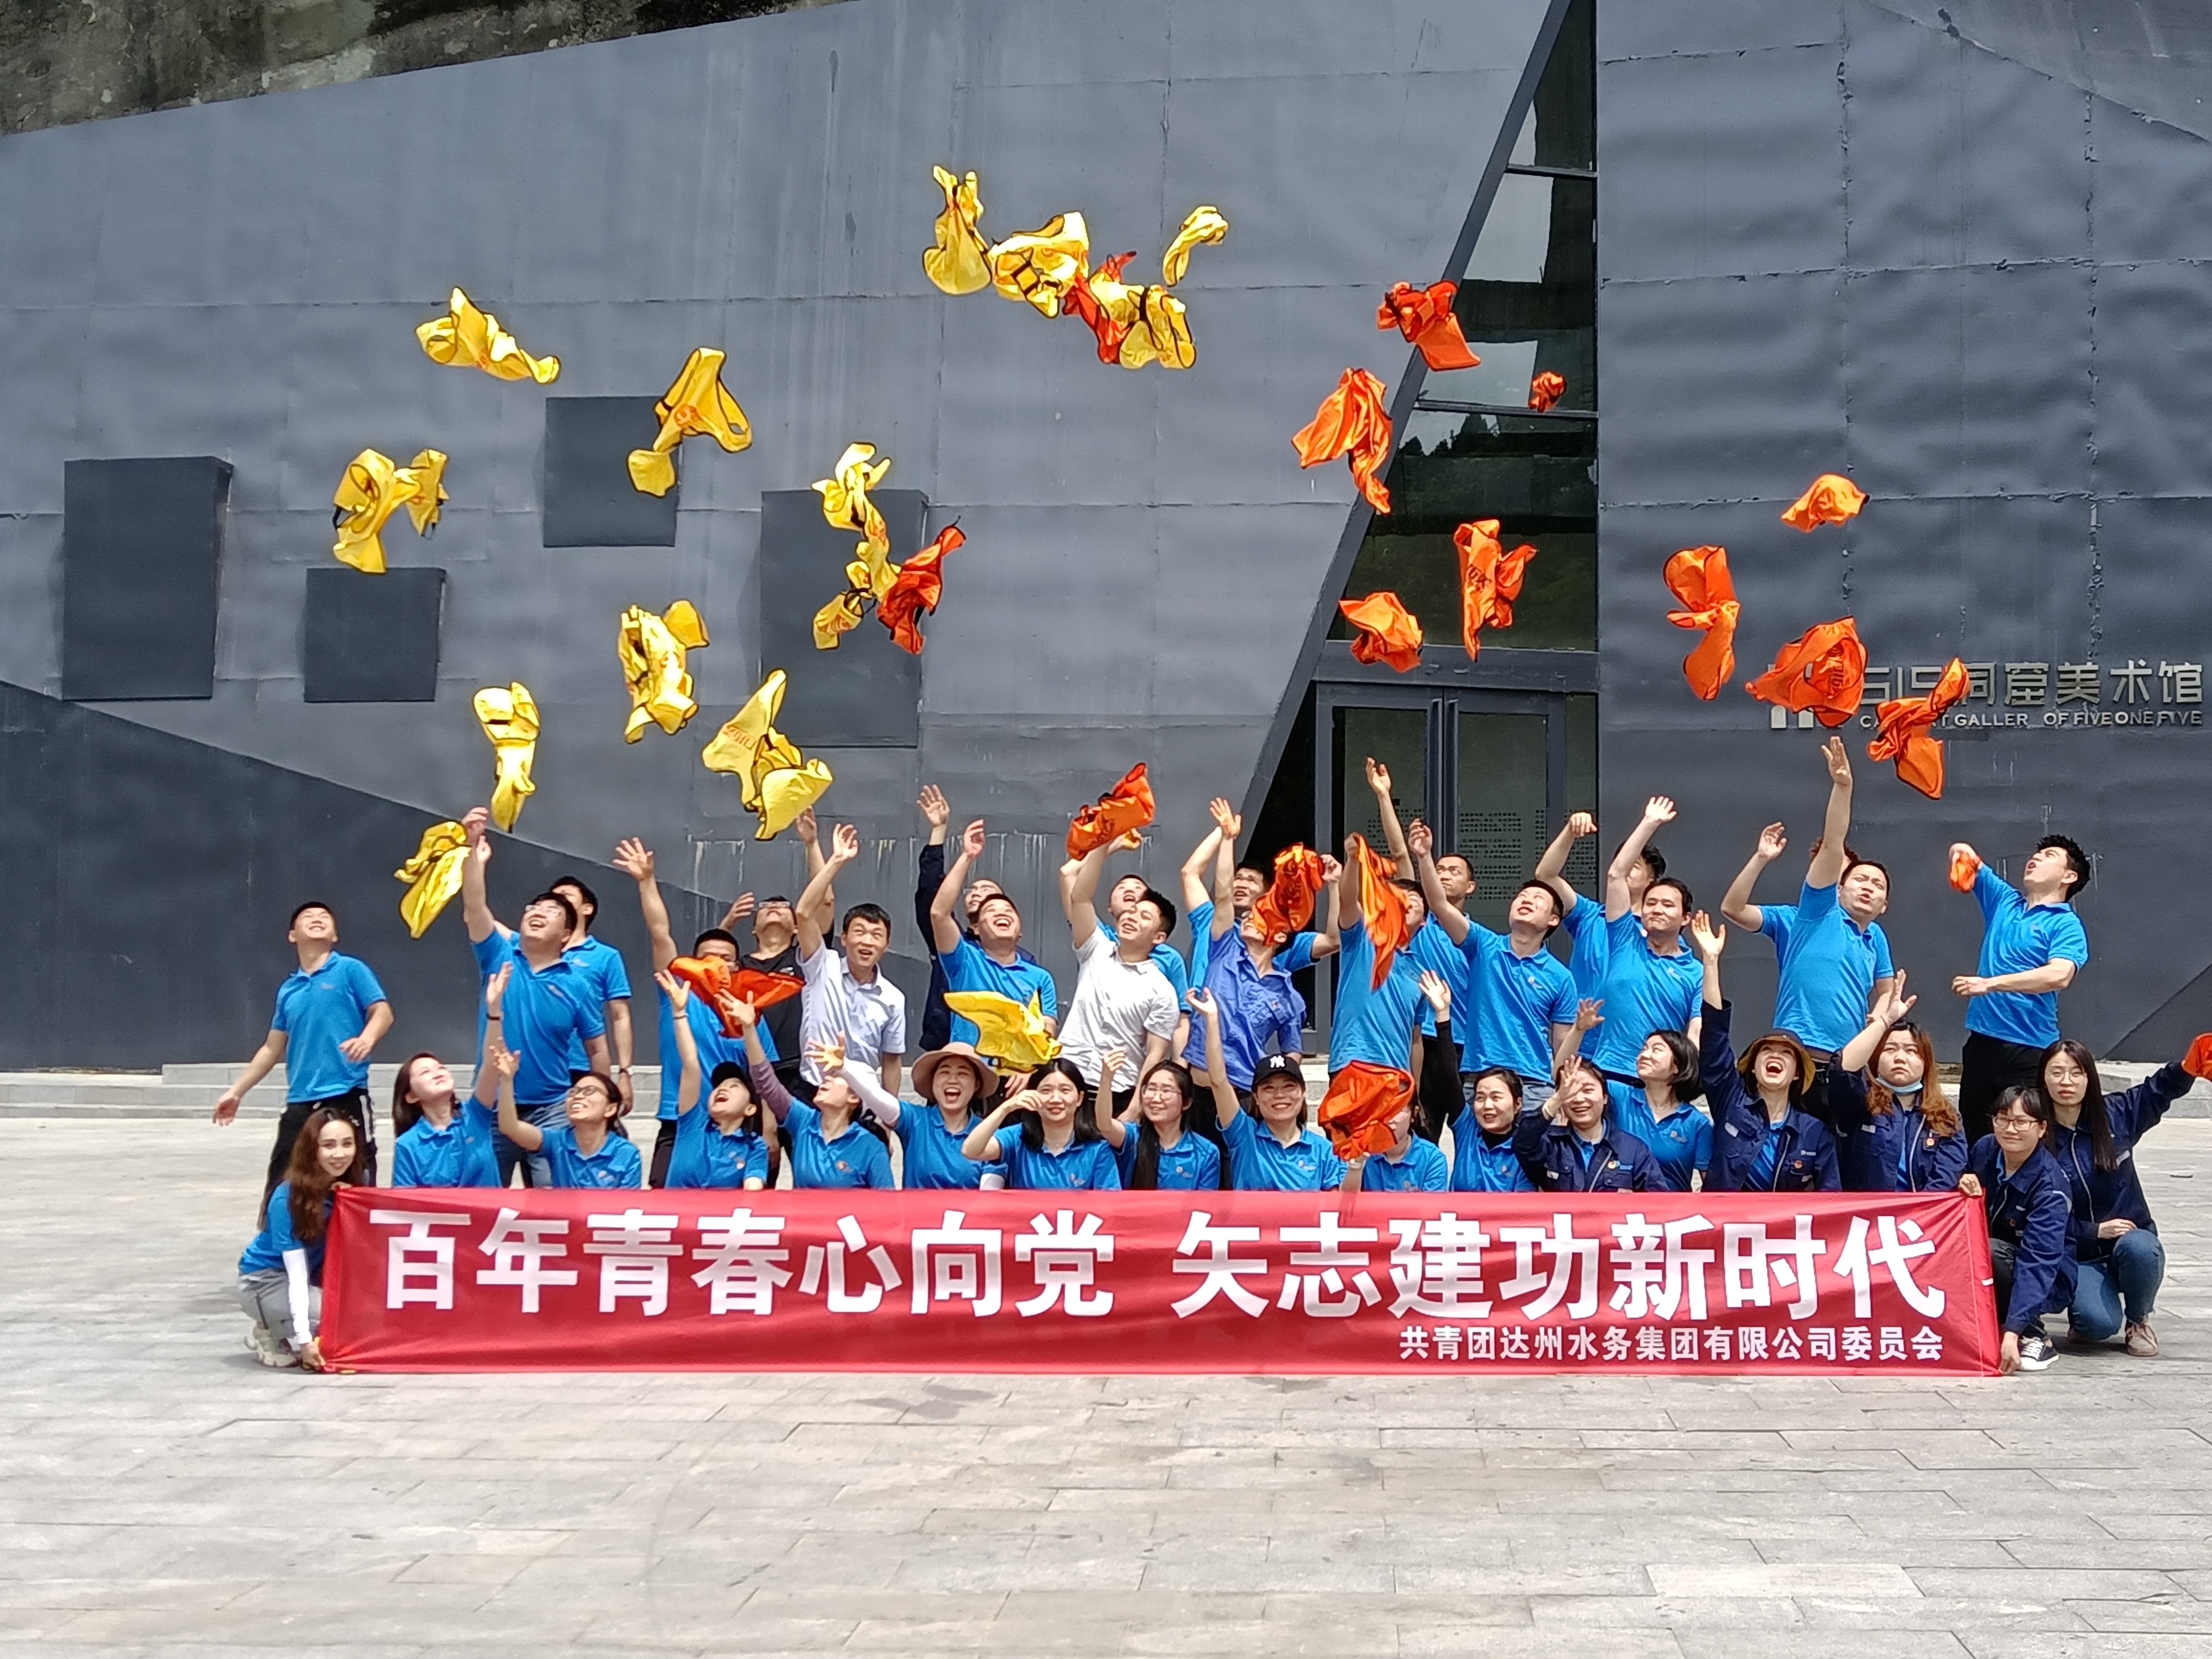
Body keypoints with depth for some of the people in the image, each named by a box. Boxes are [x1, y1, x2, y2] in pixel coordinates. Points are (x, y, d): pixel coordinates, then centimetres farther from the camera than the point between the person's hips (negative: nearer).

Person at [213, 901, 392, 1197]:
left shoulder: (350, 970, 2)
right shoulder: (289, 989, 16)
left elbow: (382, 1012, -8)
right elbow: (273, 1048, 23)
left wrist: (367, 1039, -29)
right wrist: (236, 1091, 24)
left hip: (346, 1097, -5)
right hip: (299, 1103, 5)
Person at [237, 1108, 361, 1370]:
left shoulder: (357, 1182, -9)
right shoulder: (288, 1199, -24)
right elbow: (296, 1272, -27)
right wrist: (304, 1339, -33)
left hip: (319, 1276, 7)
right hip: (266, 1281, -7)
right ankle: (273, 1339, -2)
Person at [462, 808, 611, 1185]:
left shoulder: (577, 984, -1)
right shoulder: (501, 956, 0)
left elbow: (596, 1048, 6)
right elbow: (474, 907, -15)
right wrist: (472, 849, -28)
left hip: (551, 1110, -1)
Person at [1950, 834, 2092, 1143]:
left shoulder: (2066, 926, -4)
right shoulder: (2004, 900, 14)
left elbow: (2058, 976, -22)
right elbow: (1963, 857, 19)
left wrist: (1989, 984, -26)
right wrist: (1964, 853, -6)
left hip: (2029, 1049, -6)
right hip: (1981, 1039, 6)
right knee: (1973, 1135, 9)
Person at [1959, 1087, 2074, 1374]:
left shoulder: (2049, 1185, -25)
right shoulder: (1985, 1150, -8)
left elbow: (2038, 1261, -34)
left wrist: (2012, 1333, -43)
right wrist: (1964, 1186, -16)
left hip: (2048, 1283, -5)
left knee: (1990, 1252, -34)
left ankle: (2033, 1336, -15)